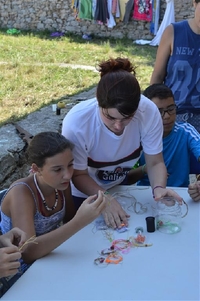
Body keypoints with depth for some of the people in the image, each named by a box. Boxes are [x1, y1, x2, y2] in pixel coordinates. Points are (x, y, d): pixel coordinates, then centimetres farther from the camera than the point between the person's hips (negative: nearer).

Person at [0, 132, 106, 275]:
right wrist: (79, 222, -44)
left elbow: (69, 221, 3)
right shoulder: (21, 193, -26)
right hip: (23, 271, -6)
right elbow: (28, 252, -37)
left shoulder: (60, 182, -9)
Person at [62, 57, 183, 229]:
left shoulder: (149, 112, -33)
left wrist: (158, 188, -42)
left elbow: (155, 163, -22)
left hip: (120, 185, 3)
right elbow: (78, 175, -23)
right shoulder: (76, 123, -37)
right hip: (83, 193, -2)